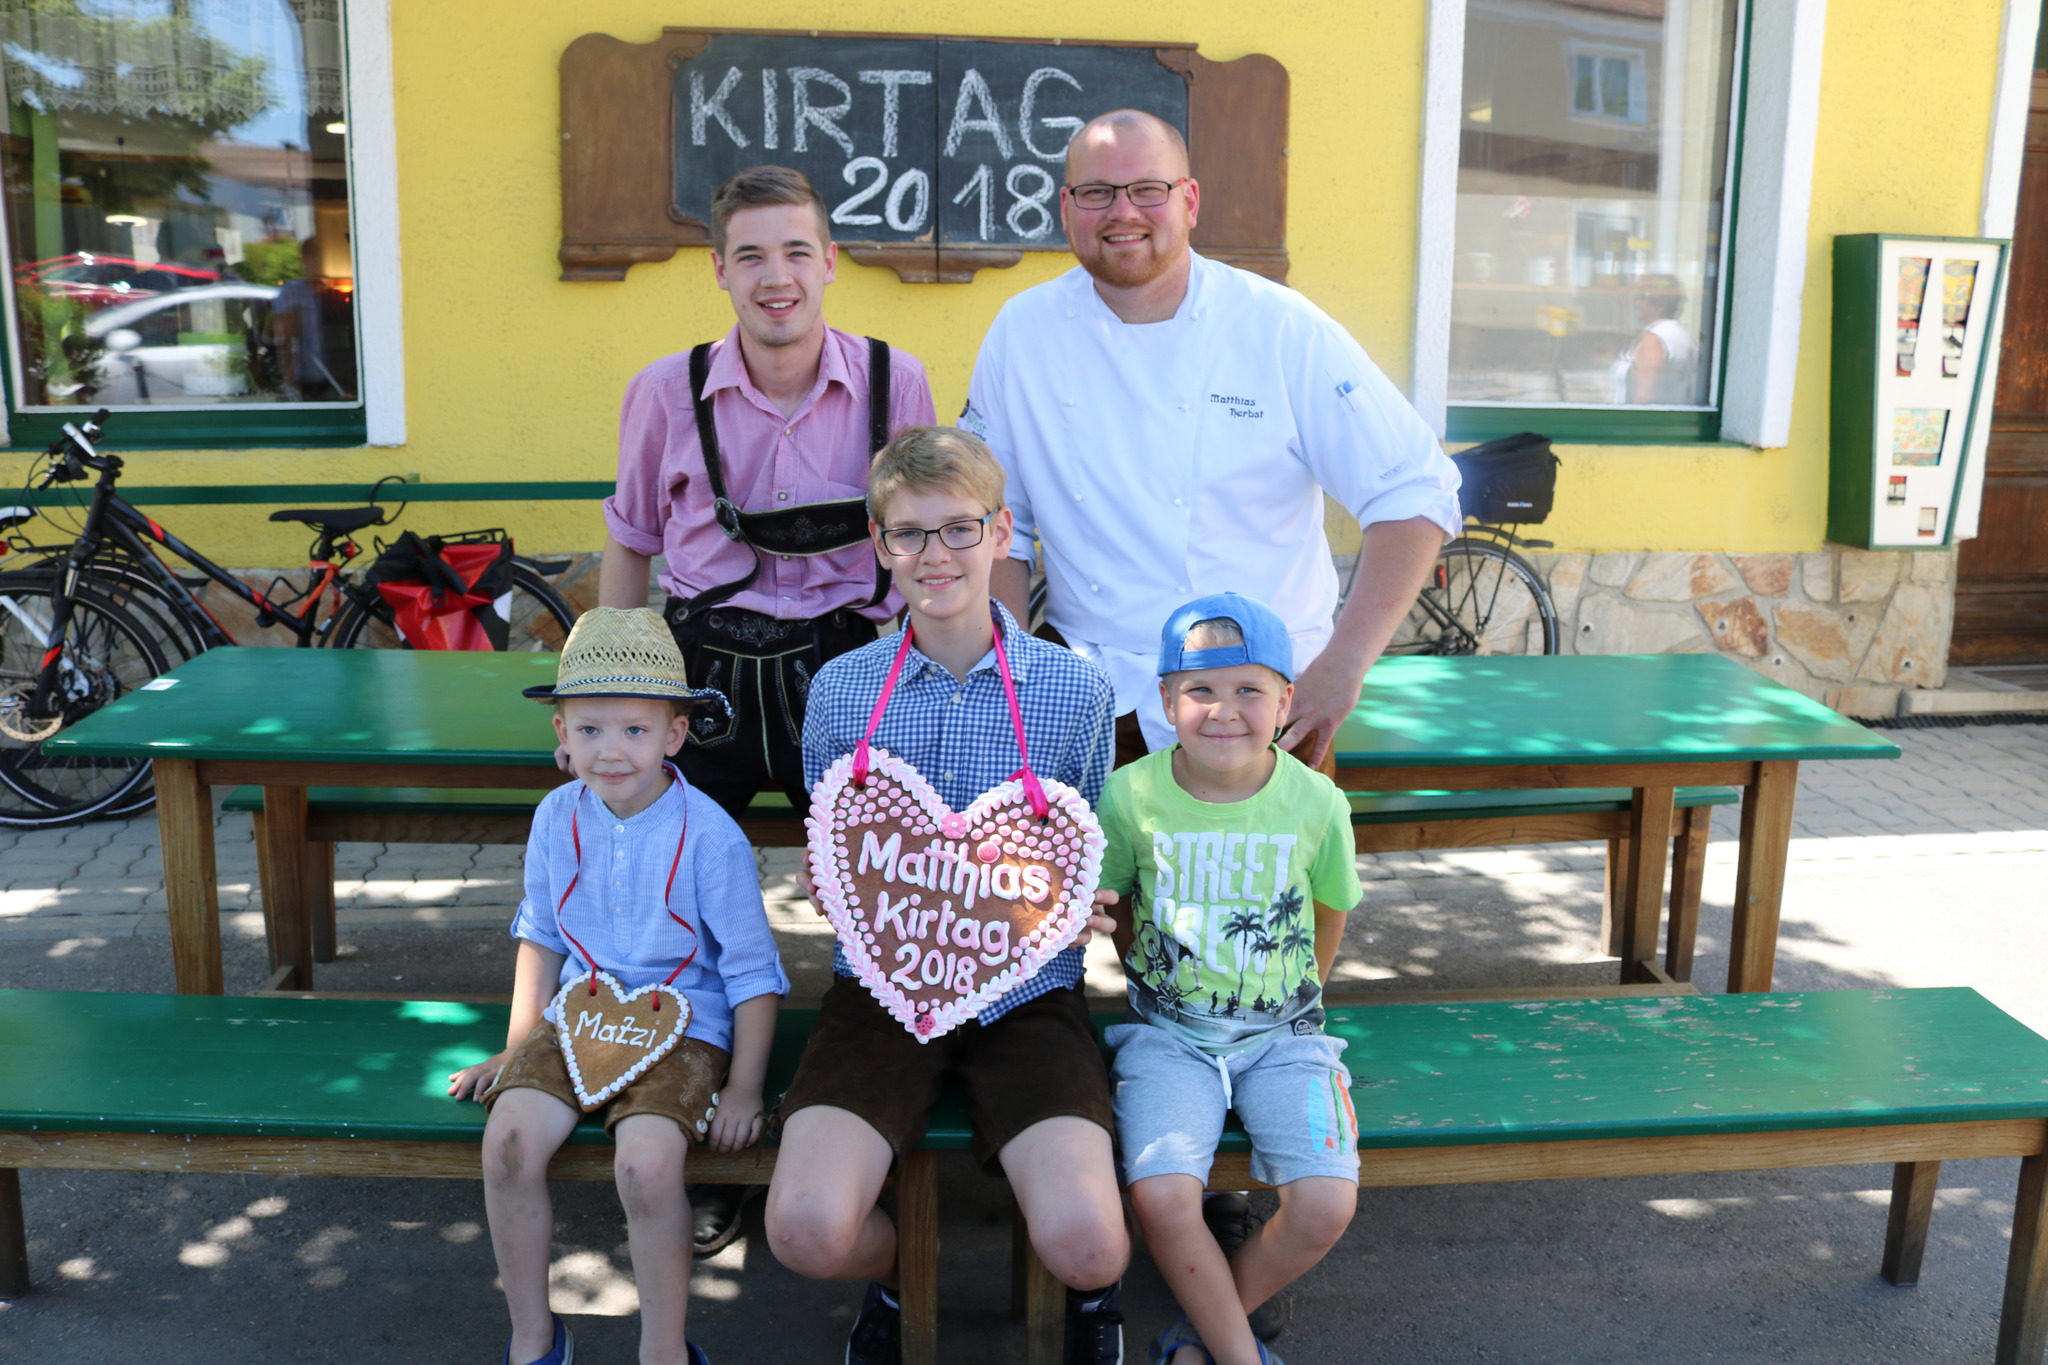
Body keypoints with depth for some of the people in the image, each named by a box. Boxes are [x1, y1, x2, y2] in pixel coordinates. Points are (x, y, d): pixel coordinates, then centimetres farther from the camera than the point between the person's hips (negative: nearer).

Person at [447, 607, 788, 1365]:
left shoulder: (709, 834, -14)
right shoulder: (557, 818, 1)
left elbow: (752, 970, -8)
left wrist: (743, 1089, -10)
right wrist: (518, 1048, 16)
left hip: (683, 1026, -4)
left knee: (646, 1162, -28)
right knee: (509, 1138, -20)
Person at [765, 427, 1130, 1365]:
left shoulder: (1073, 687, -1)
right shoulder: (841, 688, 2)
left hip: (1025, 990, -1)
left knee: (1085, 1244, -21)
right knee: (807, 1233, -20)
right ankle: (899, 1276, 20)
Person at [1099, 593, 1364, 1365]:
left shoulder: (1315, 802, -7)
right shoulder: (1131, 795, -9)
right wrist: (1151, 980, 7)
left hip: (1282, 1033, 1)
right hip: (1167, 1032, -1)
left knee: (1326, 1205, -19)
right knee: (1161, 1196, -24)